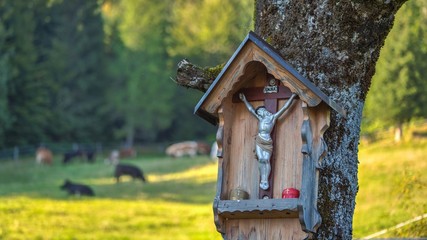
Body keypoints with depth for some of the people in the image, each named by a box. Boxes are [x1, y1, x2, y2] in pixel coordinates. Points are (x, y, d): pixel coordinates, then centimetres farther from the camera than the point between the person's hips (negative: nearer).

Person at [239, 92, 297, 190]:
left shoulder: (273, 117, 9)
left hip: (267, 142, -3)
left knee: (266, 160, -10)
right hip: (259, 141, 3)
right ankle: (262, 180, -6)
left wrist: (292, 97, 5)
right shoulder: (260, 118, 19)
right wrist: (244, 100, 34)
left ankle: (266, 180, -11)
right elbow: (251, 109, 30)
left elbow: (285, 107, 8)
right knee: (261, 159, -7)